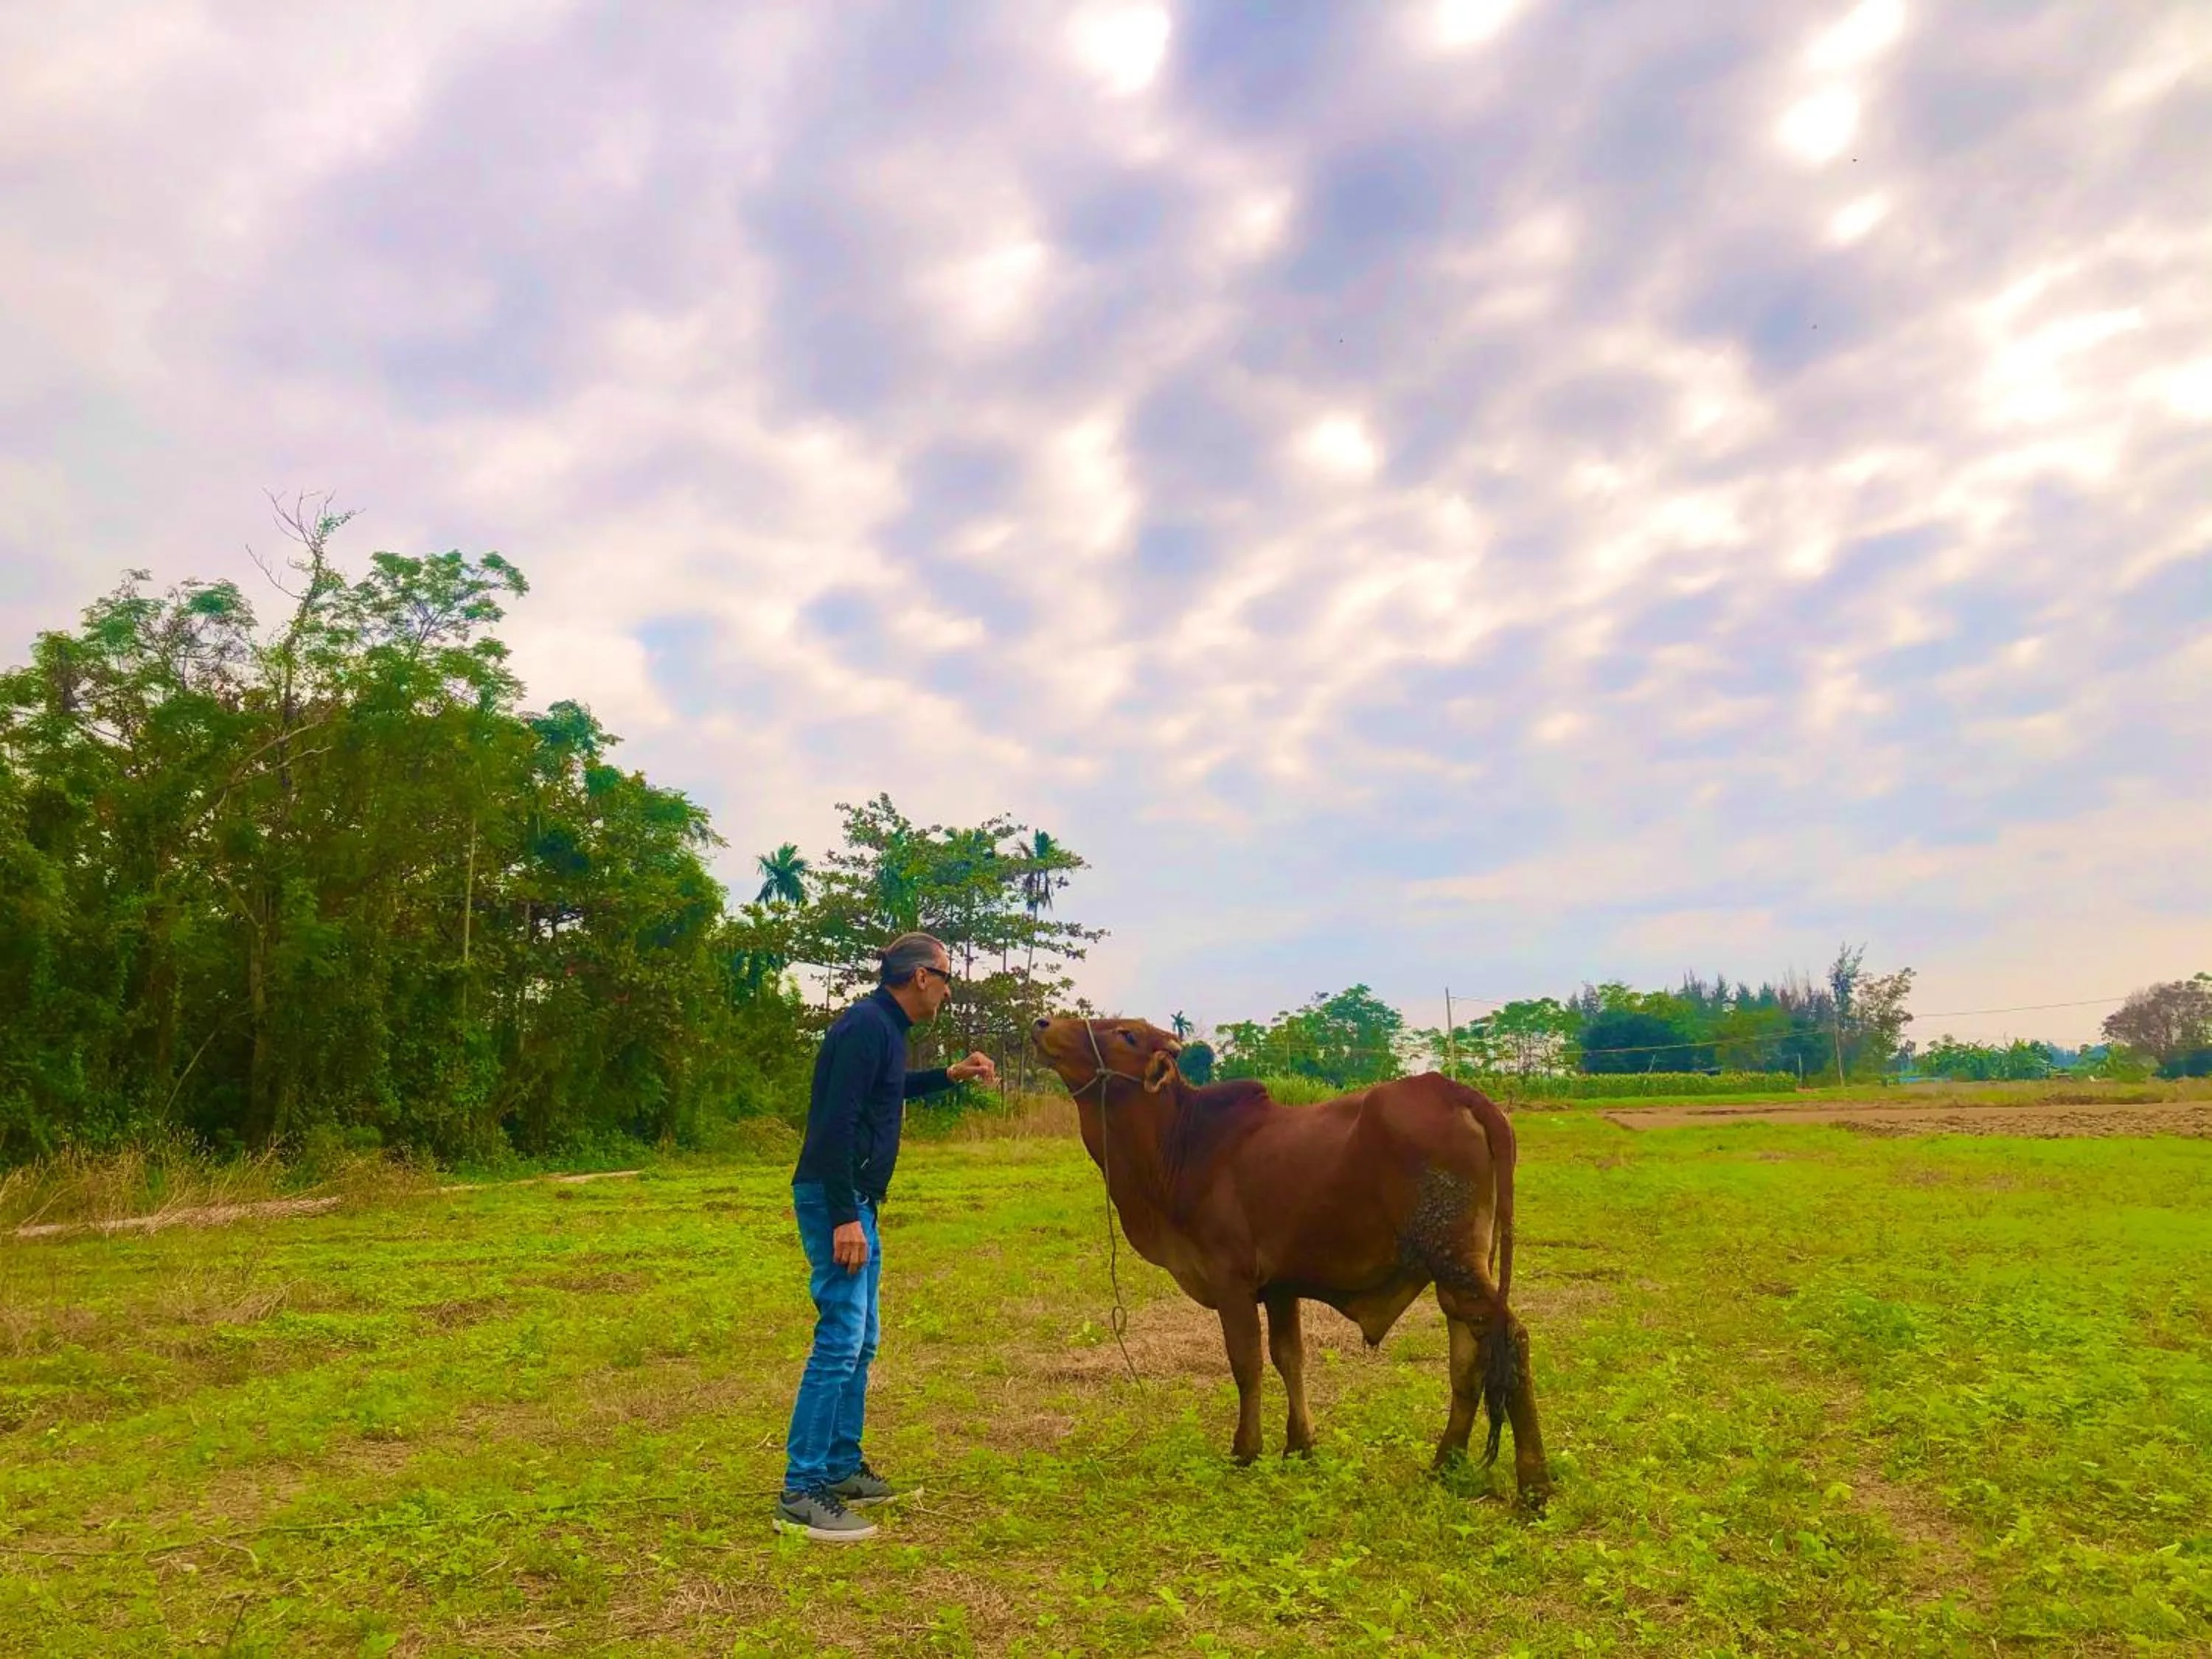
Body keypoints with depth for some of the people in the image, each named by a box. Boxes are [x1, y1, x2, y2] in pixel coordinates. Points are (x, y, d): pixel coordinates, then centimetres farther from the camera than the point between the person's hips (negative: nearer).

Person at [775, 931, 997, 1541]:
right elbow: (835, 1124, -24)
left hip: (855, 1201, 11)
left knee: (860, 1342, 16)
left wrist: (949, 1075, 29)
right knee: (840, 1340, -9)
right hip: (836, 1200, -11)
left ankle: (841, 1468, 27)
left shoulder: (881, 1026, 13)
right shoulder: (867, 1028, -18)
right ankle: (800, 1494, -4)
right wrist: (844, 1217, -25)